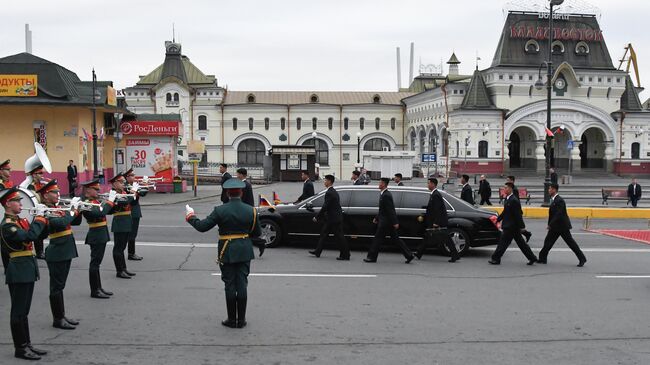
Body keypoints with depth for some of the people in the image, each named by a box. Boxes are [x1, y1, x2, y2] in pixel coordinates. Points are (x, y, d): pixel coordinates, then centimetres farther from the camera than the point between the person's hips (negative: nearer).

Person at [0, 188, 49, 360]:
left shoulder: (20, 221, 13)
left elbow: (38, 234, 17)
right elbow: (29, 236, -30)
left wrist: (43, 219, 3)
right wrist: (39, 218, -17)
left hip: (27, 270, 9)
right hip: (19, 271, -9)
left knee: (24, 311, 14)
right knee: (18, 312, -1)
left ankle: (26, 344, 22)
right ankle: (20, 348, 7)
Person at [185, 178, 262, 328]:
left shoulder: (220, 210, -11)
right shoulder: (251, 210, -4)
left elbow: (202, 226, -8)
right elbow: (257, 233, 3)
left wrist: (190, 217, 9)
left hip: (227, 252, -2)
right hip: (244, 252, 2)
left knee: (230, 285, 5)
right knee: (242, 284, 7)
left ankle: (232, 320, 11)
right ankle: (241, 320, 12)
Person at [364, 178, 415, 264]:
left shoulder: (386, 195, -18)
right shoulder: (384, 194, 14)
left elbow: (390, 210, -22)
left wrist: (395, 222, -23)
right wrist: (377, 218, 24)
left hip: (385, 222, -10)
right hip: (386, 221, 10)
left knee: (378, 239, 0)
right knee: (395, 239, 10)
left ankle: (372, 257, 9)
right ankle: (409, 255, 9)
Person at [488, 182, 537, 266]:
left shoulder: (514, 200, -19)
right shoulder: (507, 199, 11)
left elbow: (518, 214, -19)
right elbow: (505, 212, 21)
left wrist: (521, 226, -19)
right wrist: (498, 219, 19)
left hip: (511, 226, -10)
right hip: (509, 225, 10)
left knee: (503, 242, -2)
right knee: (521, 243, 14)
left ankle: (496, 259, 5)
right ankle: (532, 258, 19)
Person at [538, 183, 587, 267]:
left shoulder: (560, 200, -20)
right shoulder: (553, 200, 9)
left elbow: (558, 215, -25)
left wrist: (550, 225, -24)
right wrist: (550, 225, 12)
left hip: (562, 226, -9)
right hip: (555, 226, 9)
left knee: (571, 242, -1)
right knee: (548, 241, 8)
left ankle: (582, 259, 7)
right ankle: (542, 258, 13)